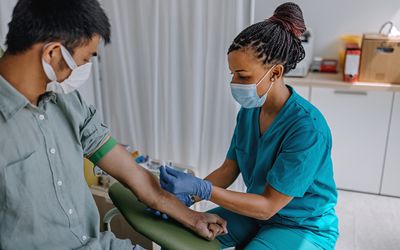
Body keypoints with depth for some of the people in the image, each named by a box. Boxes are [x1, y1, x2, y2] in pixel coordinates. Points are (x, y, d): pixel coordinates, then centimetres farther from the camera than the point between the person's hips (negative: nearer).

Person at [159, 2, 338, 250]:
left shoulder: (308, 128, -30)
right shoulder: (249, 111, -8)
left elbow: (268, 205, -26)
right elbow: (228, 169, -2)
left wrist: (200, 189, -32)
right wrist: (186, 196, -18)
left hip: (304, 227, -6)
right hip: (258, 209, 6)